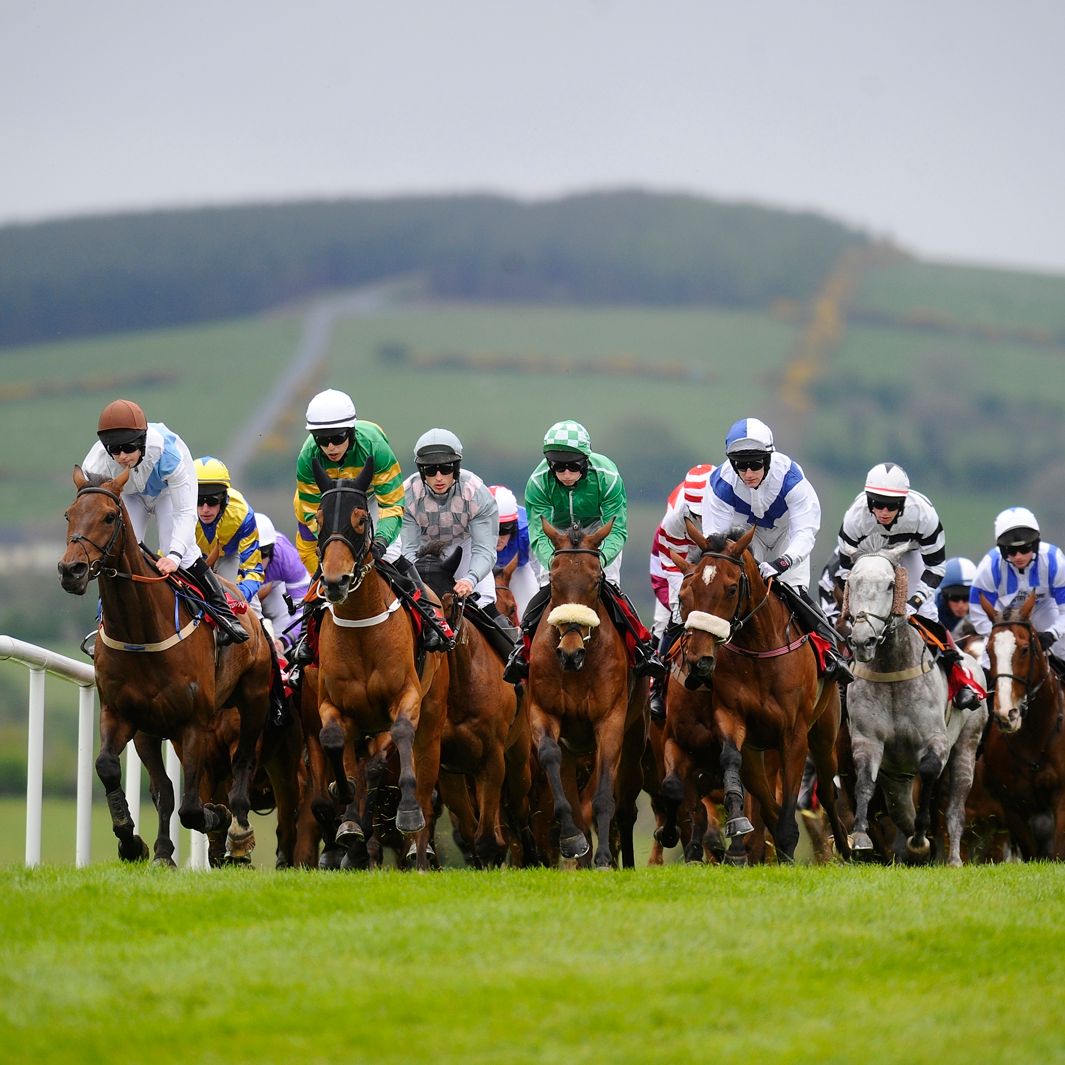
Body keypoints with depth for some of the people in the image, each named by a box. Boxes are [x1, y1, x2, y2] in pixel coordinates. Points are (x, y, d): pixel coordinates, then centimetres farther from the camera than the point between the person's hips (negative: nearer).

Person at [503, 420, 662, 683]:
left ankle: (643, 649, -8)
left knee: (610, 589, -15)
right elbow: (539, 534, -31)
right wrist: (553, 562, -51)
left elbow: (616, 530, -30)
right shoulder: (538, 483, -30)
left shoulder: (607, 477, -32)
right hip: (558, 536, 1)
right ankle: (523, 649, -3)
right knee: (548, 589, -14)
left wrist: (600, 559, -50)